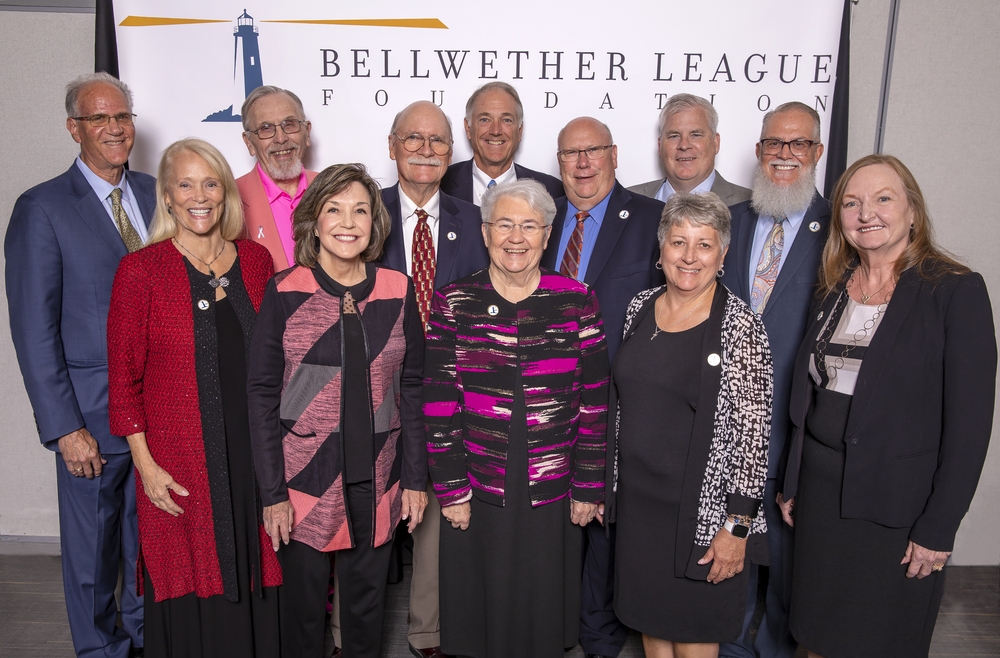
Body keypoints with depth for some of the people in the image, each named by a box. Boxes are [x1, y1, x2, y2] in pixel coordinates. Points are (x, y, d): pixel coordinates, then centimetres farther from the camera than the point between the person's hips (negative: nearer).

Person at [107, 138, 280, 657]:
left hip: (253, 454, 3)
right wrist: (145, 464, -8)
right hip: (179, 465, -3)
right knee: (190, 594, 8)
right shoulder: (140, 270, -6)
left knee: (252, 584, 13)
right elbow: (123, 377, -4)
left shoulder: (256, 261, 5)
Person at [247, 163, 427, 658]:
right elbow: (261, 394, -5)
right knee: (303, 599, 12)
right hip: (305, 473, -2)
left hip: (377, 479, 2)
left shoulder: (398, 291, 0)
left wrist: (415, 477, 2)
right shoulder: (285, 292, -6)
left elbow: (412, 388, 4)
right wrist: (272, 491, -8)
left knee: (367, 599, 16)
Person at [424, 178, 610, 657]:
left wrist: (588, 488, 0)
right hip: (476, 498, 0)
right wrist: (451, 490, -5)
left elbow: (594, 399, 0)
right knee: (477, 619, 15)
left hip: (553, 499, 1)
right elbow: (439, 402, -3)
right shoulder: (452, 303, -3)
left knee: (544, 618, 16)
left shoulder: (577, 301, -2)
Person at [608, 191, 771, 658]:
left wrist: (737, 525, -16)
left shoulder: (741, 326, -14)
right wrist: (605, 480, 13)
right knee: (650, 620, 20)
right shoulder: (640, 307, 3)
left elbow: (752, 430, -14)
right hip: (636, 499, 5)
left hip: (702, 507, -5)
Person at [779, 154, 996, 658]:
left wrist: (938, 529, -14)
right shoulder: (834, 287, 6)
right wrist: (793, 483, 10)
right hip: (820, 487, 5)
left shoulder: (956, 291, -12)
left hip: (896, 502, -5)